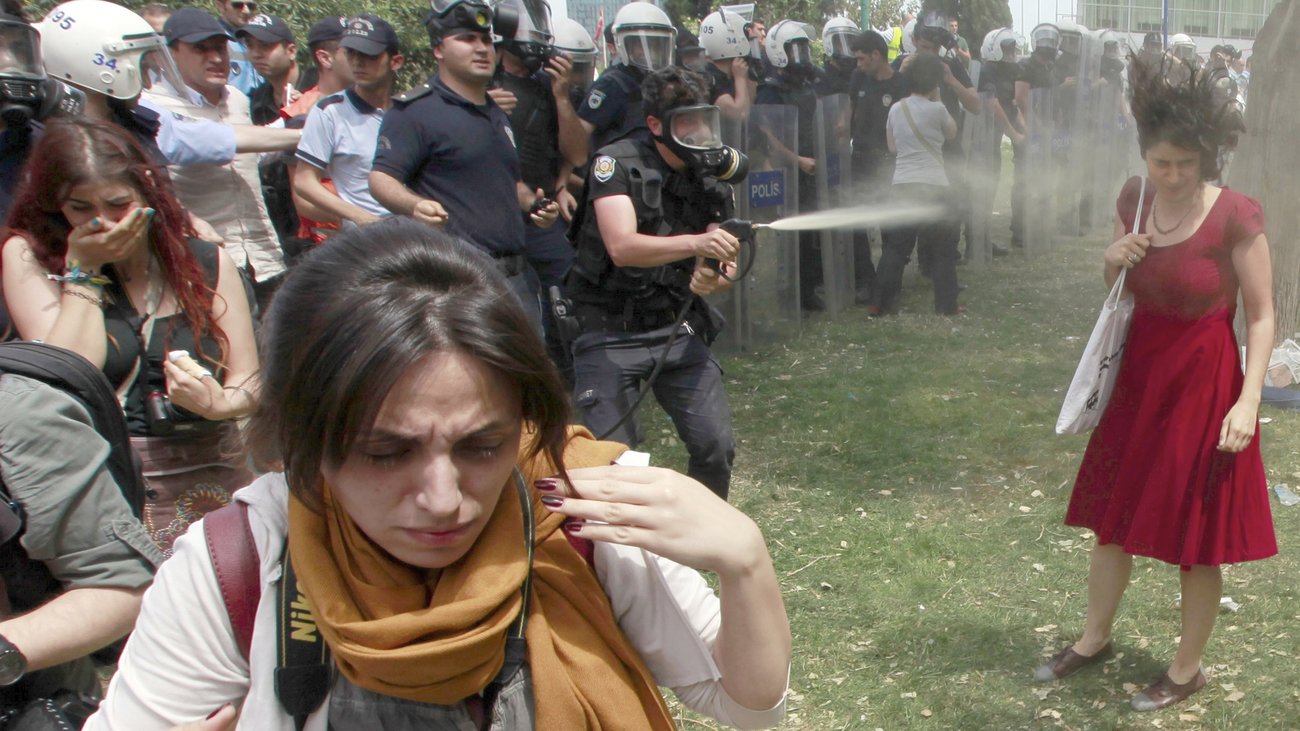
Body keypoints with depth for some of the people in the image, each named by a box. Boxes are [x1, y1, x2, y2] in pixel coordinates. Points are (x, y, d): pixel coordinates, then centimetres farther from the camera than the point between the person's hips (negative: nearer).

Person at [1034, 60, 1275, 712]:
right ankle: (1094, 638, 36)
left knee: (1196, 537, 8)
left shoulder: (1236, 217, -19)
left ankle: (1188, 668, 28)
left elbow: (1261, 315, -13)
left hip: (1204, 384, -5)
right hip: (1140, 373, 5)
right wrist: (1114, 261, -11)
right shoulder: (1134, 199, -3)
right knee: (1114, 515, 16)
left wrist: (1248, 400, -21)